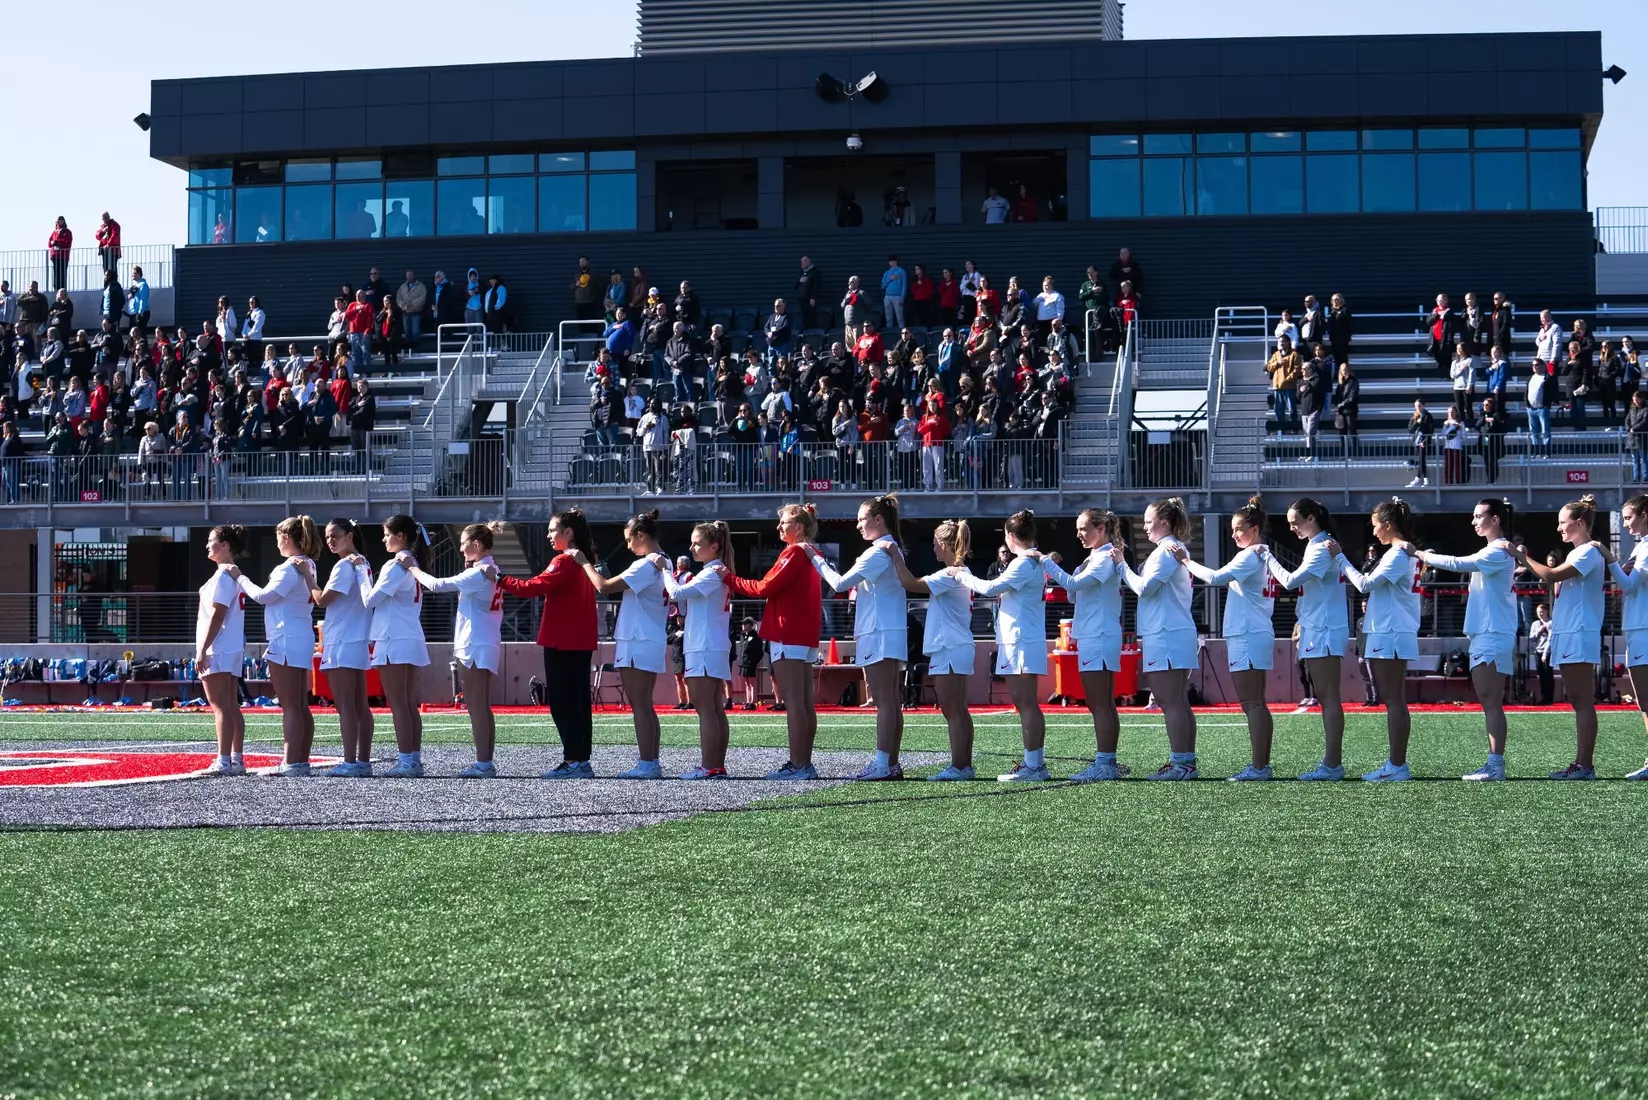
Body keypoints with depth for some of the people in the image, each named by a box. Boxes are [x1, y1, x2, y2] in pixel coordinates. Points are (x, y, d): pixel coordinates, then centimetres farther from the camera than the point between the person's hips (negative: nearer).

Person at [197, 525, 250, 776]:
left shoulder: (224, 575, -14)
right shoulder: (234, 574, 16)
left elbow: (216, 616, -19)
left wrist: (202, 651, -19)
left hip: (218, 651, -10)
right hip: (233, 649, 10)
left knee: (221, 707, -10)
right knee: (231, 707, 10)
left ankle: (223, 762, -11)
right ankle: (237, 760, 12)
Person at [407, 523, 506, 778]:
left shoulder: (478, 574, -16)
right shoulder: (491, 571, 11)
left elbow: (437, 585, -16)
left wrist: (411, 567, -7)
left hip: (474, 647, -9)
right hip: (486, 646, 9)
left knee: (476, 707, -7)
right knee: (482, 707, 11)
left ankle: (483, 763, -7)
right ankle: (487, 762, 13)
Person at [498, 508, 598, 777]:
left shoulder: (564, 562, -14)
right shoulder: (584, 561, 13)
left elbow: (536, 586, -20)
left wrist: (502, 581, -12)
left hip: (562, 643, -9)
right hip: (581, 642, 9)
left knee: (562, 702, -6)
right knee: (577, 701, 10)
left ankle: (574, 761, -8)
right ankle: (581, 761, 12)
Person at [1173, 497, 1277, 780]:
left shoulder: (1250, 556, -13)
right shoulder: (1265, 556, 16)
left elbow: (1216, 577, -22)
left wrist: (1187, 561, -13)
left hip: (1247, 637, -10)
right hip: (1258, 634, 10)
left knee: (1252, 704, -10)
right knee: (1257, 704, 12)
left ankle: (1258, 767, -12)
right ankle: (1262, 765, 14)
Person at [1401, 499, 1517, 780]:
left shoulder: (1499, 552, -13)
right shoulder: (1492, 552, 19)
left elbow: (1458, 564, -22)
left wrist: (1418, 554, -16)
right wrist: (1426, 558, 5)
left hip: (1493, 636, -10)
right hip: (1483, 635, 10)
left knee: (1491, 702, -11)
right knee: (1488, 702, 9)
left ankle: (1496, 765, -13)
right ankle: (1493, 764, 10)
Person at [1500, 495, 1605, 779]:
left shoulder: (1589, 552, -11)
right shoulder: (1576, 554, 20)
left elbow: (1551, 576, -22)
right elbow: (1558, 582, 16)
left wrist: (1521, 556, -14)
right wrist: (1526, 562, 8)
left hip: (1579, 636, -10)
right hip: (1567, 636, 10)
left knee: (1582, 701, -10)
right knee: (1578, 702, 9)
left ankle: (1585, 765, -11)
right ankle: (1580, 764, 11)